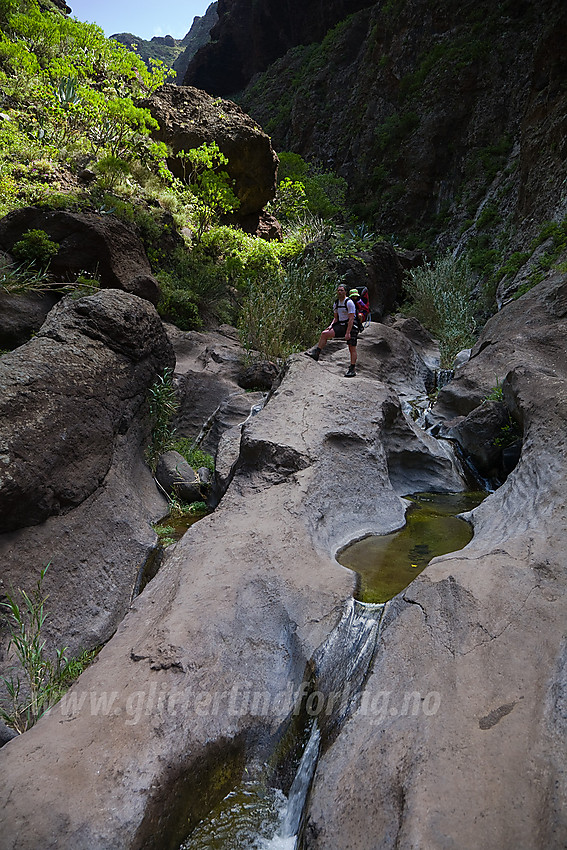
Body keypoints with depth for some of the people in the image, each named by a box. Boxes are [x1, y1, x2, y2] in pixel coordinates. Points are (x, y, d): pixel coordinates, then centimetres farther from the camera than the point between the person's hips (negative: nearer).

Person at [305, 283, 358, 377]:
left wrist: (347, 333, -24)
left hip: (351, 327, -6)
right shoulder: (336, 304, 9)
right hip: (340, 326, 6)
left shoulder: (349, 302, -14)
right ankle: (316, 353, -7)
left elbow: (351, 319, -19)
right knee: (324, 334, -10)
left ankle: (352, 369, -1)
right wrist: (331, 326, -3)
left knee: (352, 348, -6)